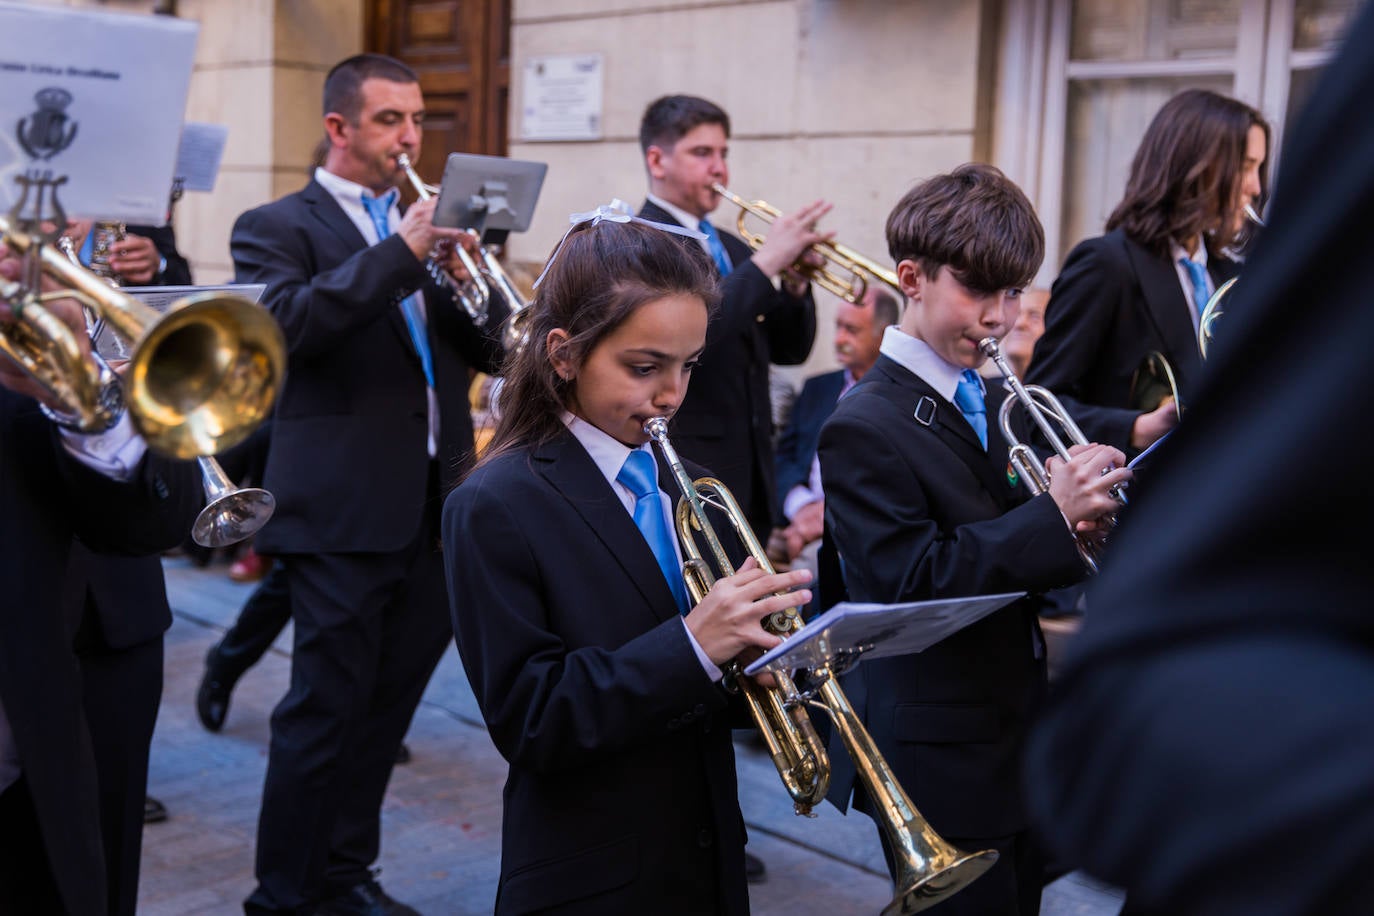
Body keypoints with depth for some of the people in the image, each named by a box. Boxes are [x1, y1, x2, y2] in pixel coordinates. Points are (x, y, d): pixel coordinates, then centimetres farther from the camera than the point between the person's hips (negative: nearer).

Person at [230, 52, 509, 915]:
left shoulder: (429, 228, 17)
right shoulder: (276, 226, 0)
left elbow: (494, 350, 10)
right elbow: (286, 323, -20)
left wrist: (466, 277, -9)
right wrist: (401, 252, -22)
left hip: (436, 504, 6)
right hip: (344, 510, -6)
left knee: (388, 704, 13)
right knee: (325, 707, -1)